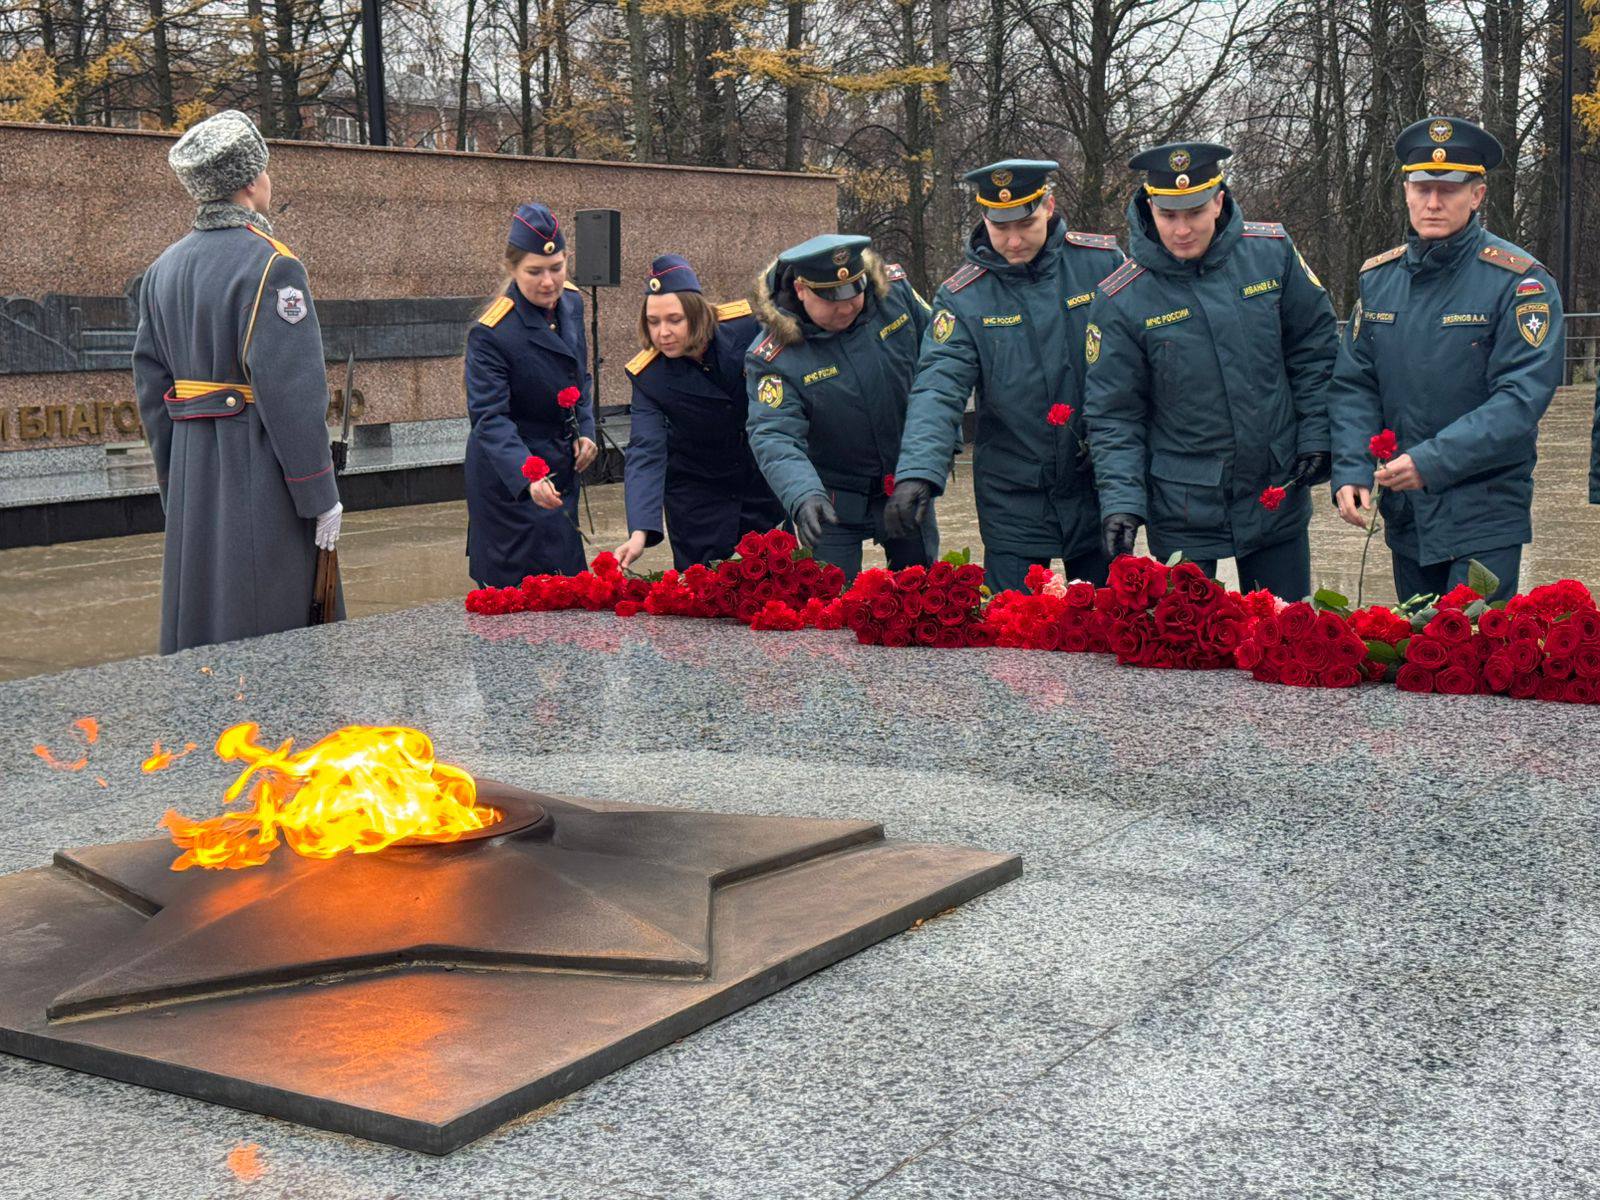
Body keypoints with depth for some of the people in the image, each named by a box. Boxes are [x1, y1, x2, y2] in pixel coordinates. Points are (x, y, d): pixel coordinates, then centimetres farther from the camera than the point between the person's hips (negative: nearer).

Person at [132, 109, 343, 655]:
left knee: (196, 624, 13)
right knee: (268, 634, -1)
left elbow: (151, 383, 12)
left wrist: (173, 483, 19)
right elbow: (293, 390, -18)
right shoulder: (271, 264, -13)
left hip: (193, 473, 7)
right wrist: (320, 495, -13)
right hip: (260, 476, -7)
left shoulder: (164, 268, 10)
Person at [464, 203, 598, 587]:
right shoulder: (490, 334, -22)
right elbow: (489, 416, -28)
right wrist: (529, 477, -41)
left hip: (561, 465, 7)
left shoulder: (572, 302, 1)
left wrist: (585, 429, 3)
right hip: (510, 475, -7)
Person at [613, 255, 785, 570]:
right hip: (697, 493, -1)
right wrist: (639, 532, -38)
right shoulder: (648, 375, -19)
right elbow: (645, 452, -25)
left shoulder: (748, 325, -20)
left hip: (765, 483, 1)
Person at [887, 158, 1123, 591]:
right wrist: (918, 471, -34)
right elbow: (938, 389, -17)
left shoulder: (1103, 262, -4)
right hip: (1013, 504, -1)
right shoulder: (962, 298, -7)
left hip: (1100, 492, 1)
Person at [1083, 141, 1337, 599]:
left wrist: (1316, 437, 2)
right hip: (1183, 514, -2)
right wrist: (1121, 500, -17)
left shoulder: (1271, 251, -4)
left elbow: (1315, 345, 7)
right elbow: (1113, 415, -7)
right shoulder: (1120, 301, -11)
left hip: (1279, 495, 3)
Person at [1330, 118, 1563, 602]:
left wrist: (1432, 462, -25)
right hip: (1403, 512, 5)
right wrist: (1351, 471, -10)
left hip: (1485, 515, -5)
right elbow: (1353, 385, 6)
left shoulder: (1520, 280, -10)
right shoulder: (1378, 276, 6)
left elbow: (1522, 398, -17)